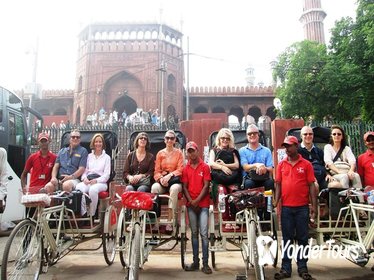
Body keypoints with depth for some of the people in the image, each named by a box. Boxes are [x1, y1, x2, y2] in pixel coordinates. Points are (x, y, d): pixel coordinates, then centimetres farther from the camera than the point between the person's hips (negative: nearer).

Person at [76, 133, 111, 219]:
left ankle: (92, 215, -27)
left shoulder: (106, 157, 15)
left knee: (93, 189, -38)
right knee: (79, 188, -34)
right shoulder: (89, 156, 23)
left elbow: (107, 175, 5)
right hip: (88, 181, 2)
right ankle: (83, 214, -29)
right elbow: (84, 170, 16)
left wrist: (96, 180, -12)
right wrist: (84, 178, -8)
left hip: (100, 182, -2)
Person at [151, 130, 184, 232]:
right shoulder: (160, 153, 13)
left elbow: (180, 170, 0)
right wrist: (161, 178, -15)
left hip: (174, 180, -1)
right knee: (154, 187, -33)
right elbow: (157, 171, 7)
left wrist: (169, 175, -18)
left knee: (174, 188, -37)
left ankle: (169, 221, -33)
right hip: (162, 181, 2)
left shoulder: (179, 153, 10)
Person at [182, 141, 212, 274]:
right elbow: (185, 187, 5)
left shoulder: (205, 167, 0)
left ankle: (205, 263, -1)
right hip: (191, 204, 3)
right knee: (194, 233, 9)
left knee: (204, 233, -6)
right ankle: (195, 262, 16)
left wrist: (197, 200, -11)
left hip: (203, 204, -3)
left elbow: (206, 186, -4)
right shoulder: (185, 169, 8)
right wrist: (191, 201, -7)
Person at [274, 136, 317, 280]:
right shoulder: (281, 165, 6)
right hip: (286, 207, 2)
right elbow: (278, 185, 7)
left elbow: (311, 186, 0)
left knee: (302, 238, 8)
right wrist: (276, 202, -4)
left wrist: (314, 206, -4)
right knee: (287, 239, 8)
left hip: (302, 207, -2)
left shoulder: (306, 164, 0)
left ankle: (302, 268, 19)